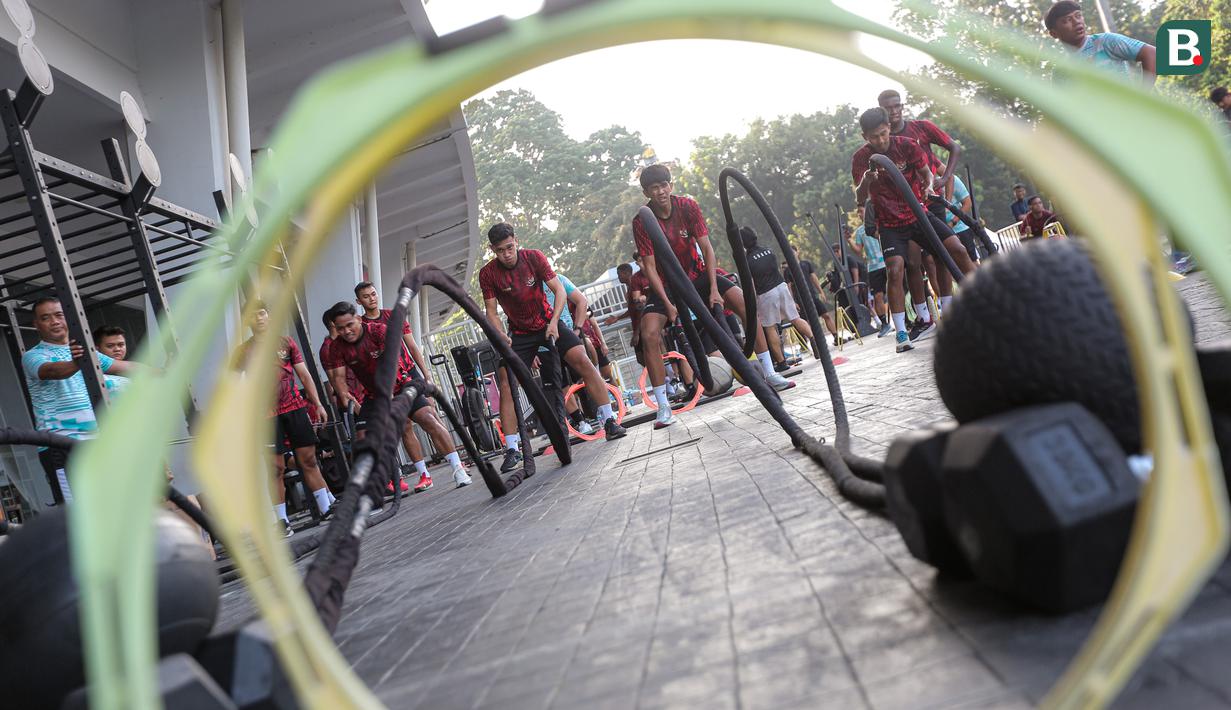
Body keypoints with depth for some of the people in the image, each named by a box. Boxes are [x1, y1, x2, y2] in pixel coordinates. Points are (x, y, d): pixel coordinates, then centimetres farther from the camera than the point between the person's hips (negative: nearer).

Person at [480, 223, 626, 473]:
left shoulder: (534, 257, -14)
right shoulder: (488, 273, -12)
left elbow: (559, 290, -14)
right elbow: (491, 312, -9)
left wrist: (553, 322, -27)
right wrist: (501, 336, -27)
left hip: (548, 324, 0)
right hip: (519, 334, 0)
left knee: (582, 361, -18)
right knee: (506, 383, -14)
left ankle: (609, 422, -10)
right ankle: (512, 449, -9)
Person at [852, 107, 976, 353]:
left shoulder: (906, 145, -8)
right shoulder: (861, 158, -10)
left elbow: (926, 171, 0)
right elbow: (859, 199, -14)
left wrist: (929, 186, -24)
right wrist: (866, 180, -36)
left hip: (919, 214, 2)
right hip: (890, 224, -2)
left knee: (958, 250, -10)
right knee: (895, 271, -20)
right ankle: (901, 335, -16)